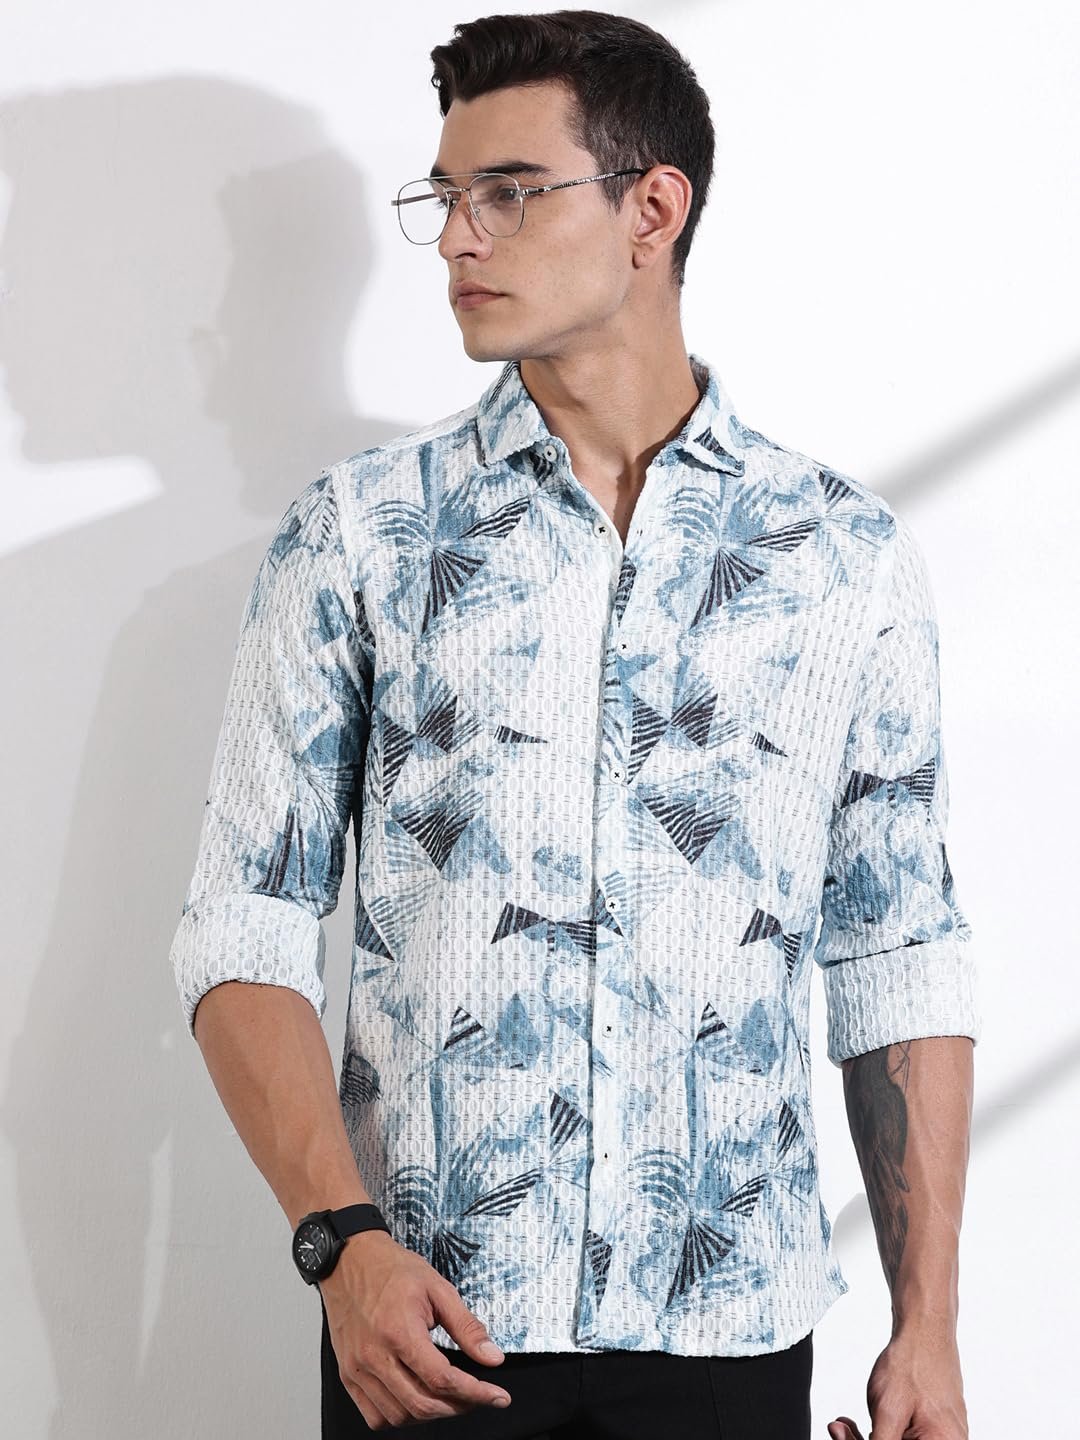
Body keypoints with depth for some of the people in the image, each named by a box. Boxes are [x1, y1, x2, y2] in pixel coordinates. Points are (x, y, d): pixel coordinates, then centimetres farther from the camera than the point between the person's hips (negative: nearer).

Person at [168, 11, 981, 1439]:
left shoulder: (849, 555, 4)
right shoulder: (356, 534, 1)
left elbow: (901, 961, 6)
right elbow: (248, 929, -1)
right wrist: (343, 1239, -14)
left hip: (732, 1324, 1)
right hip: (425, 1323, -1)